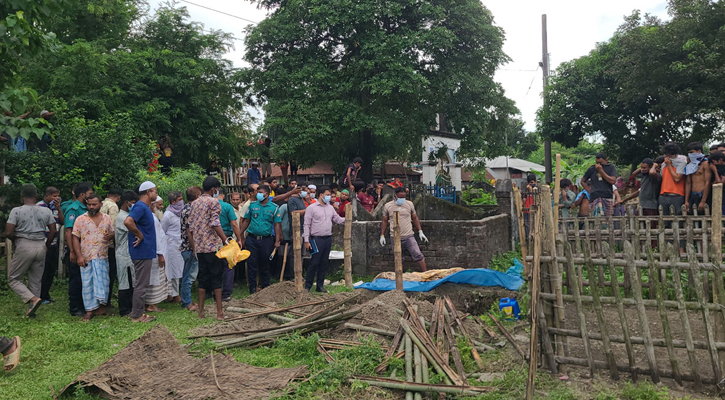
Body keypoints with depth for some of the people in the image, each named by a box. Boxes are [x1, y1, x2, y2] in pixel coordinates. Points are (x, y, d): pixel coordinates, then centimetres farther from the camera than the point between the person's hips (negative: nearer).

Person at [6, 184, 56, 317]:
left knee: (13, 279, 8)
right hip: (40, 247, 4)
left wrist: (16, 240, 9)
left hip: (24, 246, -4)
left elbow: (8, 233, -12)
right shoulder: (46, 211, 3)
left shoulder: (16, 211, -8)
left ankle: (33, 299, -13)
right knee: (35, 281, 13)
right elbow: (53, 231, 5)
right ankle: (31, 310, 15)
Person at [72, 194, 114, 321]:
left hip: (103, 257, 2)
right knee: (87, 283, 3)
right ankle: (90, 310, 11)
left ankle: (101, 305, 18)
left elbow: (113, 233, 18)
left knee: (103, 282, 5)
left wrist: (111, 236, -8)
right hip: (86, 257, -2)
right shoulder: (80, 219, 1)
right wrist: (79, 256, -10)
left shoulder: (107, 219, 8)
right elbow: (75, 238, -1)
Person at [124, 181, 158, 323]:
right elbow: (128, 221, -31)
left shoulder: (145, 207, 15)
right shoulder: (140, 207, -16)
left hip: (145, 251, 10)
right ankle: (137, 315, 5)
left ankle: (138, 312, 23)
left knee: (142, 284, 15)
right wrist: (139, 235, -20)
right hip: (142, 251, -10)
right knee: (141, 284, -3)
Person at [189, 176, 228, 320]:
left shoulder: (194, 203, 14)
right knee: (216, 278, -2)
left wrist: (193, 247, 18)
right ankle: (219, 312, 0)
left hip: (199, 247, 6)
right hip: (213, 246, -6)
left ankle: (201, 311, 15)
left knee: (202, 278, 12)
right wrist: (225, 240, -18)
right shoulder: (213, 202, -6)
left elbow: (190, 228, 14)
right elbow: (215, 223, -17)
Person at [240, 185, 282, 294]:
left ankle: (265, 286, 22)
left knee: (264, 264, 9)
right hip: (252, 239, 1)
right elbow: (246, 221, 8)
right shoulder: (252, 205, 6)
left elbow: (277, 225, 1)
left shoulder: (274, 207, 1)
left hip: (267, 239, -1)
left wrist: (277, 241, -5)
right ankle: (252, 287, 13)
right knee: (252, 264, 3)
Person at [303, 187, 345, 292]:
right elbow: (307, 225, -6)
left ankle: (320, 285, 18)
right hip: (317, 239, -6)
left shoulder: (330, 208, 14)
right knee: (314, 263, -6)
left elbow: (338, 219, 17)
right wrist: (306, 240, -11)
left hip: (328, 239, 6)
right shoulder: (312, 208, -4)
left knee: (324, 263, 10)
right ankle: (307, 286, 4)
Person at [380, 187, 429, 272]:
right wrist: (382, 235, 7)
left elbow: (415, 218, 13)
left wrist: (420, 232, 7)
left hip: (409, 236, 0)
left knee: (418, 255, -7)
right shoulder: (388, 206, 4)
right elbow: (385, 221, 11)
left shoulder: (409, 204, 6)